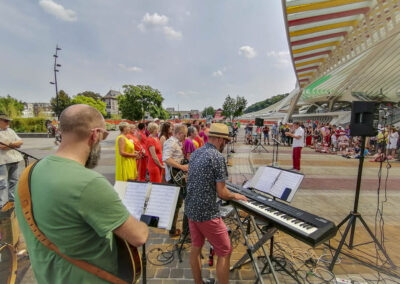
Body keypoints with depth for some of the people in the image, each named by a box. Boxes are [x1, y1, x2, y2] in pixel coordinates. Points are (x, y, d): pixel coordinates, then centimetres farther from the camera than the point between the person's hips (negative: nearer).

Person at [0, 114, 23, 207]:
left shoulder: (10, 130, 15)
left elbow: (20, 142, 10)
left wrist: (9, 144, -7)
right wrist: (14, 144, -6)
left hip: (14, 159, 7)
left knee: (13, 181, 16)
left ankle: (12, 199, 29)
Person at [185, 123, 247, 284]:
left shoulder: (196, 153, 6)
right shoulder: (217, 157, -19)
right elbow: (221, 193, -18)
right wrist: (235, 196, 3)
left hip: (191, 209, 9)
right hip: (207, 212, -8)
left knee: (196, 248, 22)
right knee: (225, 253, 10)